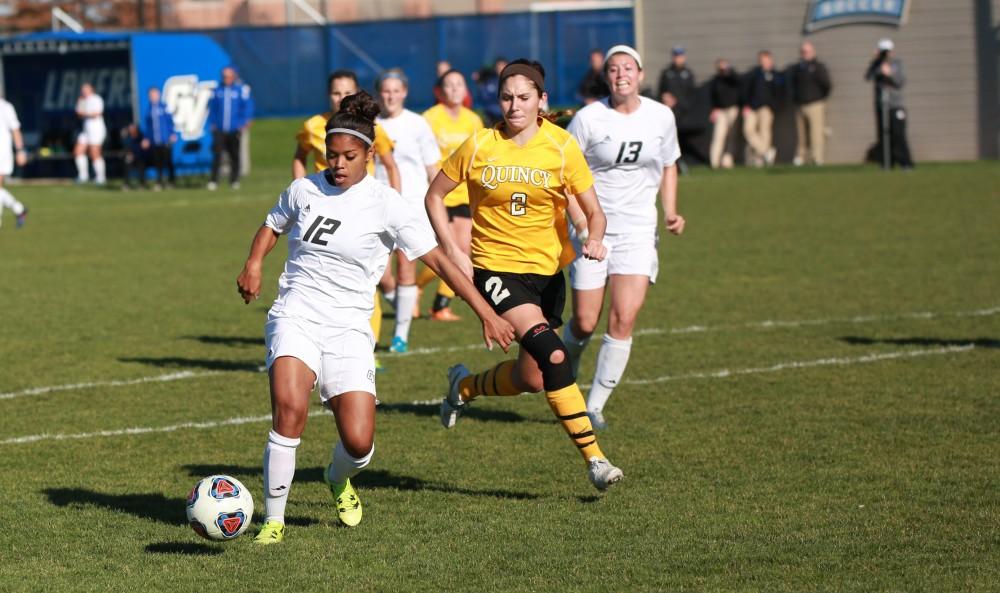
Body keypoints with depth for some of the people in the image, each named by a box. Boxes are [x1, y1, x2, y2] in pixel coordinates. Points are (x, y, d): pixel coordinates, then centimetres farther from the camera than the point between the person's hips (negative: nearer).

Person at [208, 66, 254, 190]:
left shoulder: (242, 89, -1)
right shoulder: (217, 90, 6)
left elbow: (248, 107, -1)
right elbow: (212, 107, 13)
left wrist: (245, 124, -8)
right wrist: (212, 123, 6)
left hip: (234, 130, -1)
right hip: (219, 130, 1)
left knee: (234, 156, 8)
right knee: (217, 154, -10)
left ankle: (234, 180, 19)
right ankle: (214, 181, -11)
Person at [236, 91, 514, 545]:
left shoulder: (388, 206, -5)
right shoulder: (304, 190, 5)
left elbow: (438, 259, -7)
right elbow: (273, 224, 26)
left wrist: (485, 312, -11)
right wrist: (254, 264, 7)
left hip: (348, 329, -1)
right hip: (295, 318, 1)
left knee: (359, 444, -10)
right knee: (290, 408, -27)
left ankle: (338, 480, 30)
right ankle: (273, 520, -15)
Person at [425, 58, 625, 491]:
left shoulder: (562, 147, -4)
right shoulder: (479, 146, -6)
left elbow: (593, 211, -3)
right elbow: (434, 195, 6)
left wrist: (594, 239, -25)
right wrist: (452, 250, -4)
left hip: (547, 270, 3)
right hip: (495, 267, -3)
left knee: (532, 379, 6)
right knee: (552, 355, -23)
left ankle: (464, 386, 38)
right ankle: (593, 457, -18)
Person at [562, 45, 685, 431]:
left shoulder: (661, 117, 2)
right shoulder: (589, 119, -8)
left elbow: (668, 166, 18)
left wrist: (670, 212, 4)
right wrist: (579, 219, -18)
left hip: (639, 230, 2)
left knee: (624, 319, -12)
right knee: (584, 323, 0)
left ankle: (595, 405, -2)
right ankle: (567, 372, 34)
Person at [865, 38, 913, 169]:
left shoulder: (897, 63, 4)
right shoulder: (876, 65, 6)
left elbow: (902, 82, -3)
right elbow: (868, 77, -10)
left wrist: (890, 74, -19)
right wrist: (875, 60, -16)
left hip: (895, 106, -2)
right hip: (880, 106, 2)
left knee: (898, 134, -11)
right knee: (883, 136, 0)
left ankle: (906, 163, -10)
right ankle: (886, 164, 6)